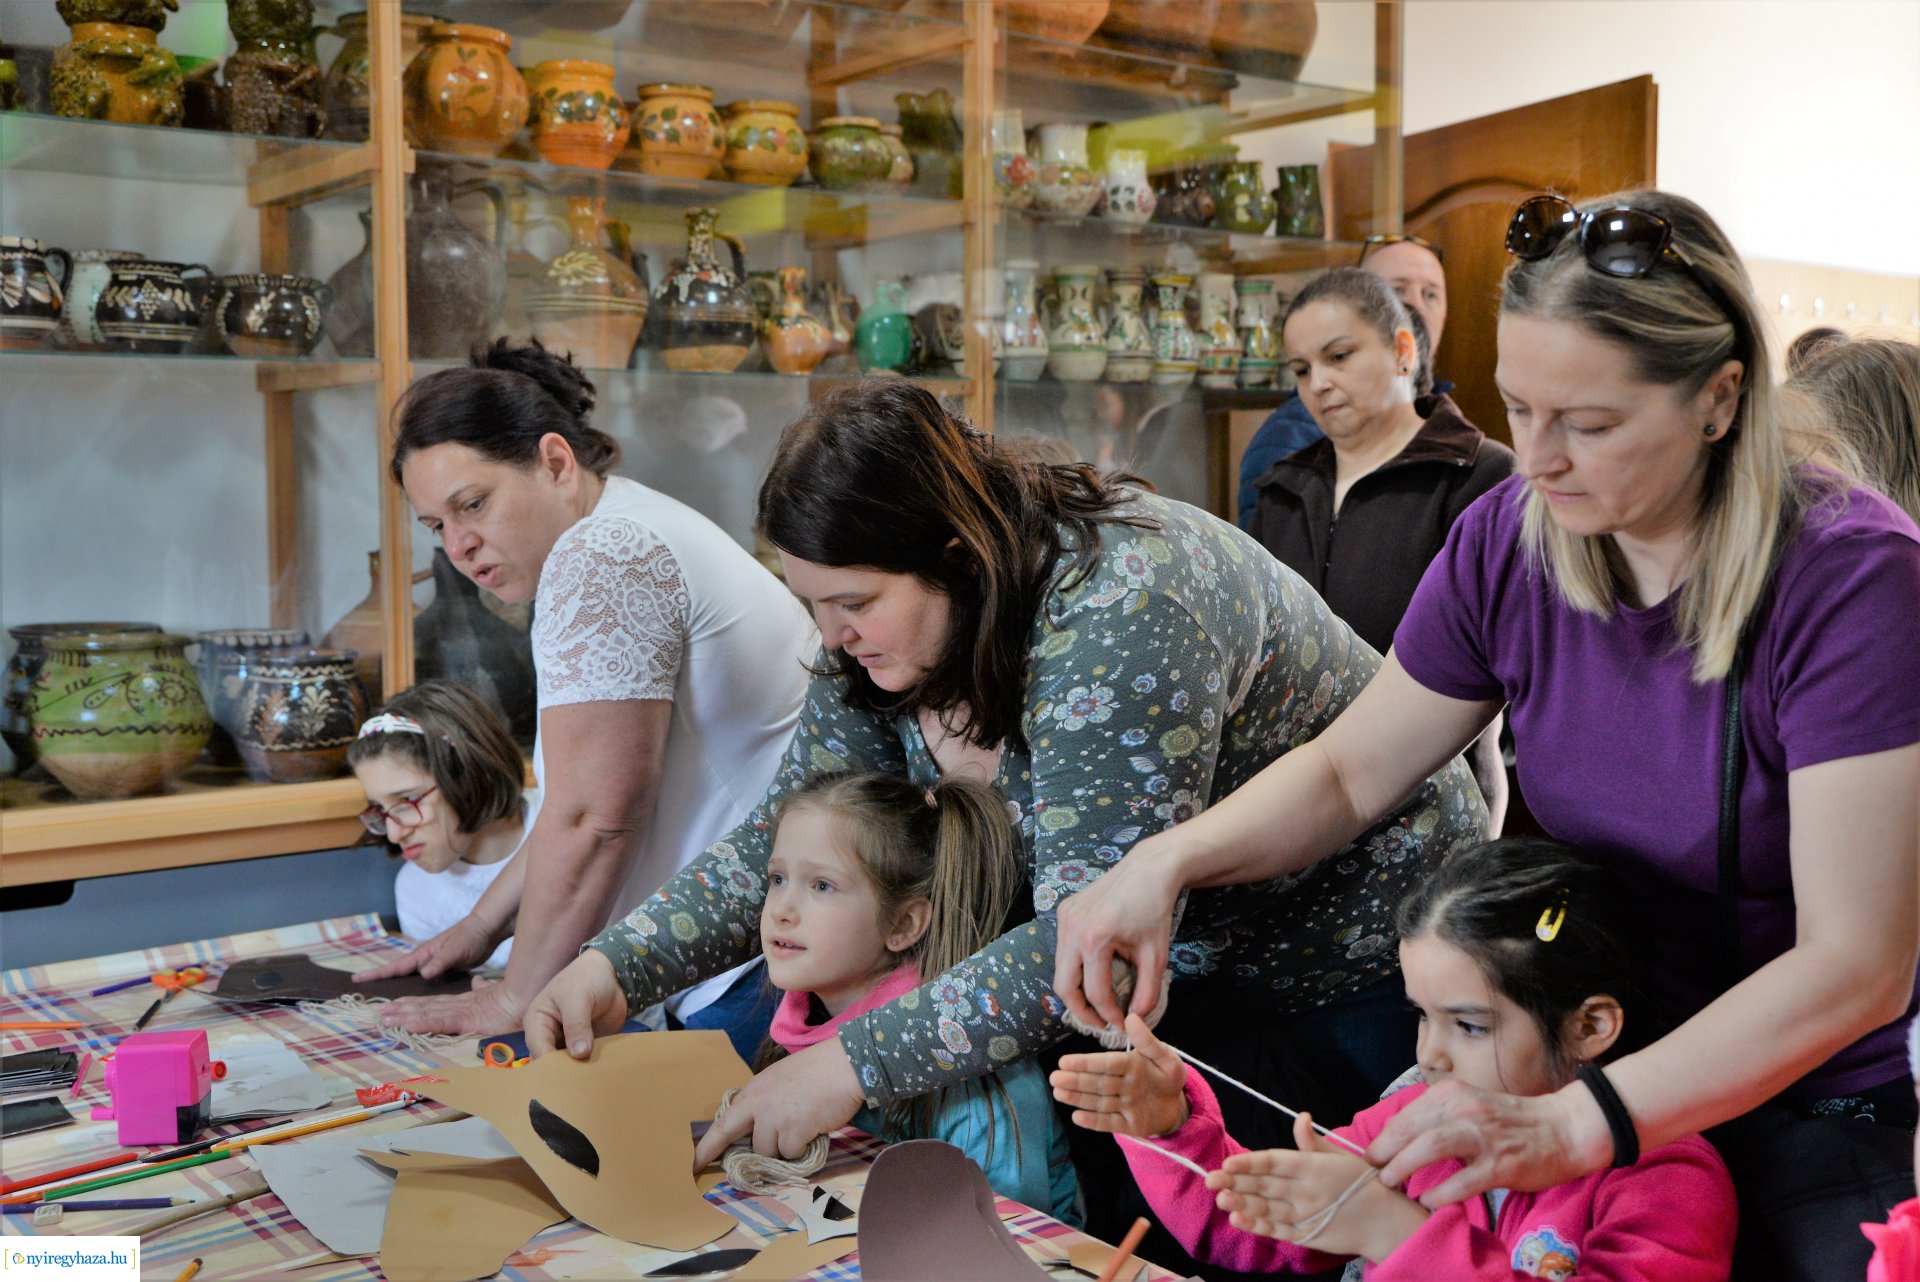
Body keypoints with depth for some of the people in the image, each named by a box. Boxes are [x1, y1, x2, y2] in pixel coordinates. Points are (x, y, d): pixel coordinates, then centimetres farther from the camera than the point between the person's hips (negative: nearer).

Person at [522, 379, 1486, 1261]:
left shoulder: (1117, 608, -35)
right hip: (1180, 970, 7)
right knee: (1113, 1219, 0)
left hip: (1350, 959, -6)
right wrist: (620, 965, -17)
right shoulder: (887, 634, -9)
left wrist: (856, 1065, -40)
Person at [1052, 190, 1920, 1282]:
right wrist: (1166, 864, -14)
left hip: (1816, 1105, -3)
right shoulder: (1509, 540, -7)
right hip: (1592, 1061, 4)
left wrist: (1573, 1127, -35)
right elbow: (1350, 768, 4)